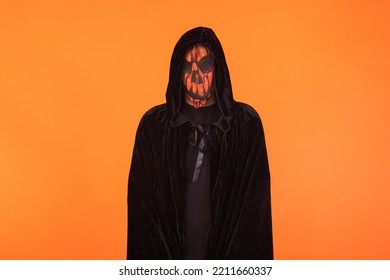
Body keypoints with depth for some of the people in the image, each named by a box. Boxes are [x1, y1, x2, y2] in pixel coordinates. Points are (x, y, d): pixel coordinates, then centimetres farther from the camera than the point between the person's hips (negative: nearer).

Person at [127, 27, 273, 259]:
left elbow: (255, 201, -5)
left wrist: (248, 256, -10)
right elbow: (142, 200, -3)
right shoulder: (153, 125, -4)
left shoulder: (247, 123, -5)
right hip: (166, 250, 0)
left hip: (231, 250, 0)